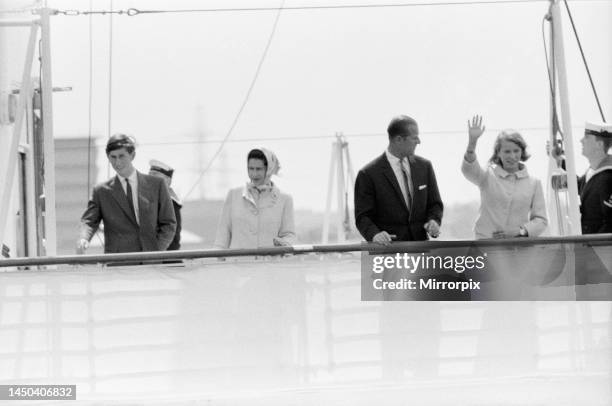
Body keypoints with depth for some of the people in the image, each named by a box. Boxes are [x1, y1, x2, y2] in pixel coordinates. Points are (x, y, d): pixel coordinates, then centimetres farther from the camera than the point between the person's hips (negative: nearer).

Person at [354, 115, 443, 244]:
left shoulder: (424, 166, 12)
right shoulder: (369, 174, -3)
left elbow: (435, 204, 19)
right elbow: (362, 216, -2)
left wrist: (434, 221, -2)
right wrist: (374, 234, -22)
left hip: (420, 245, 3)